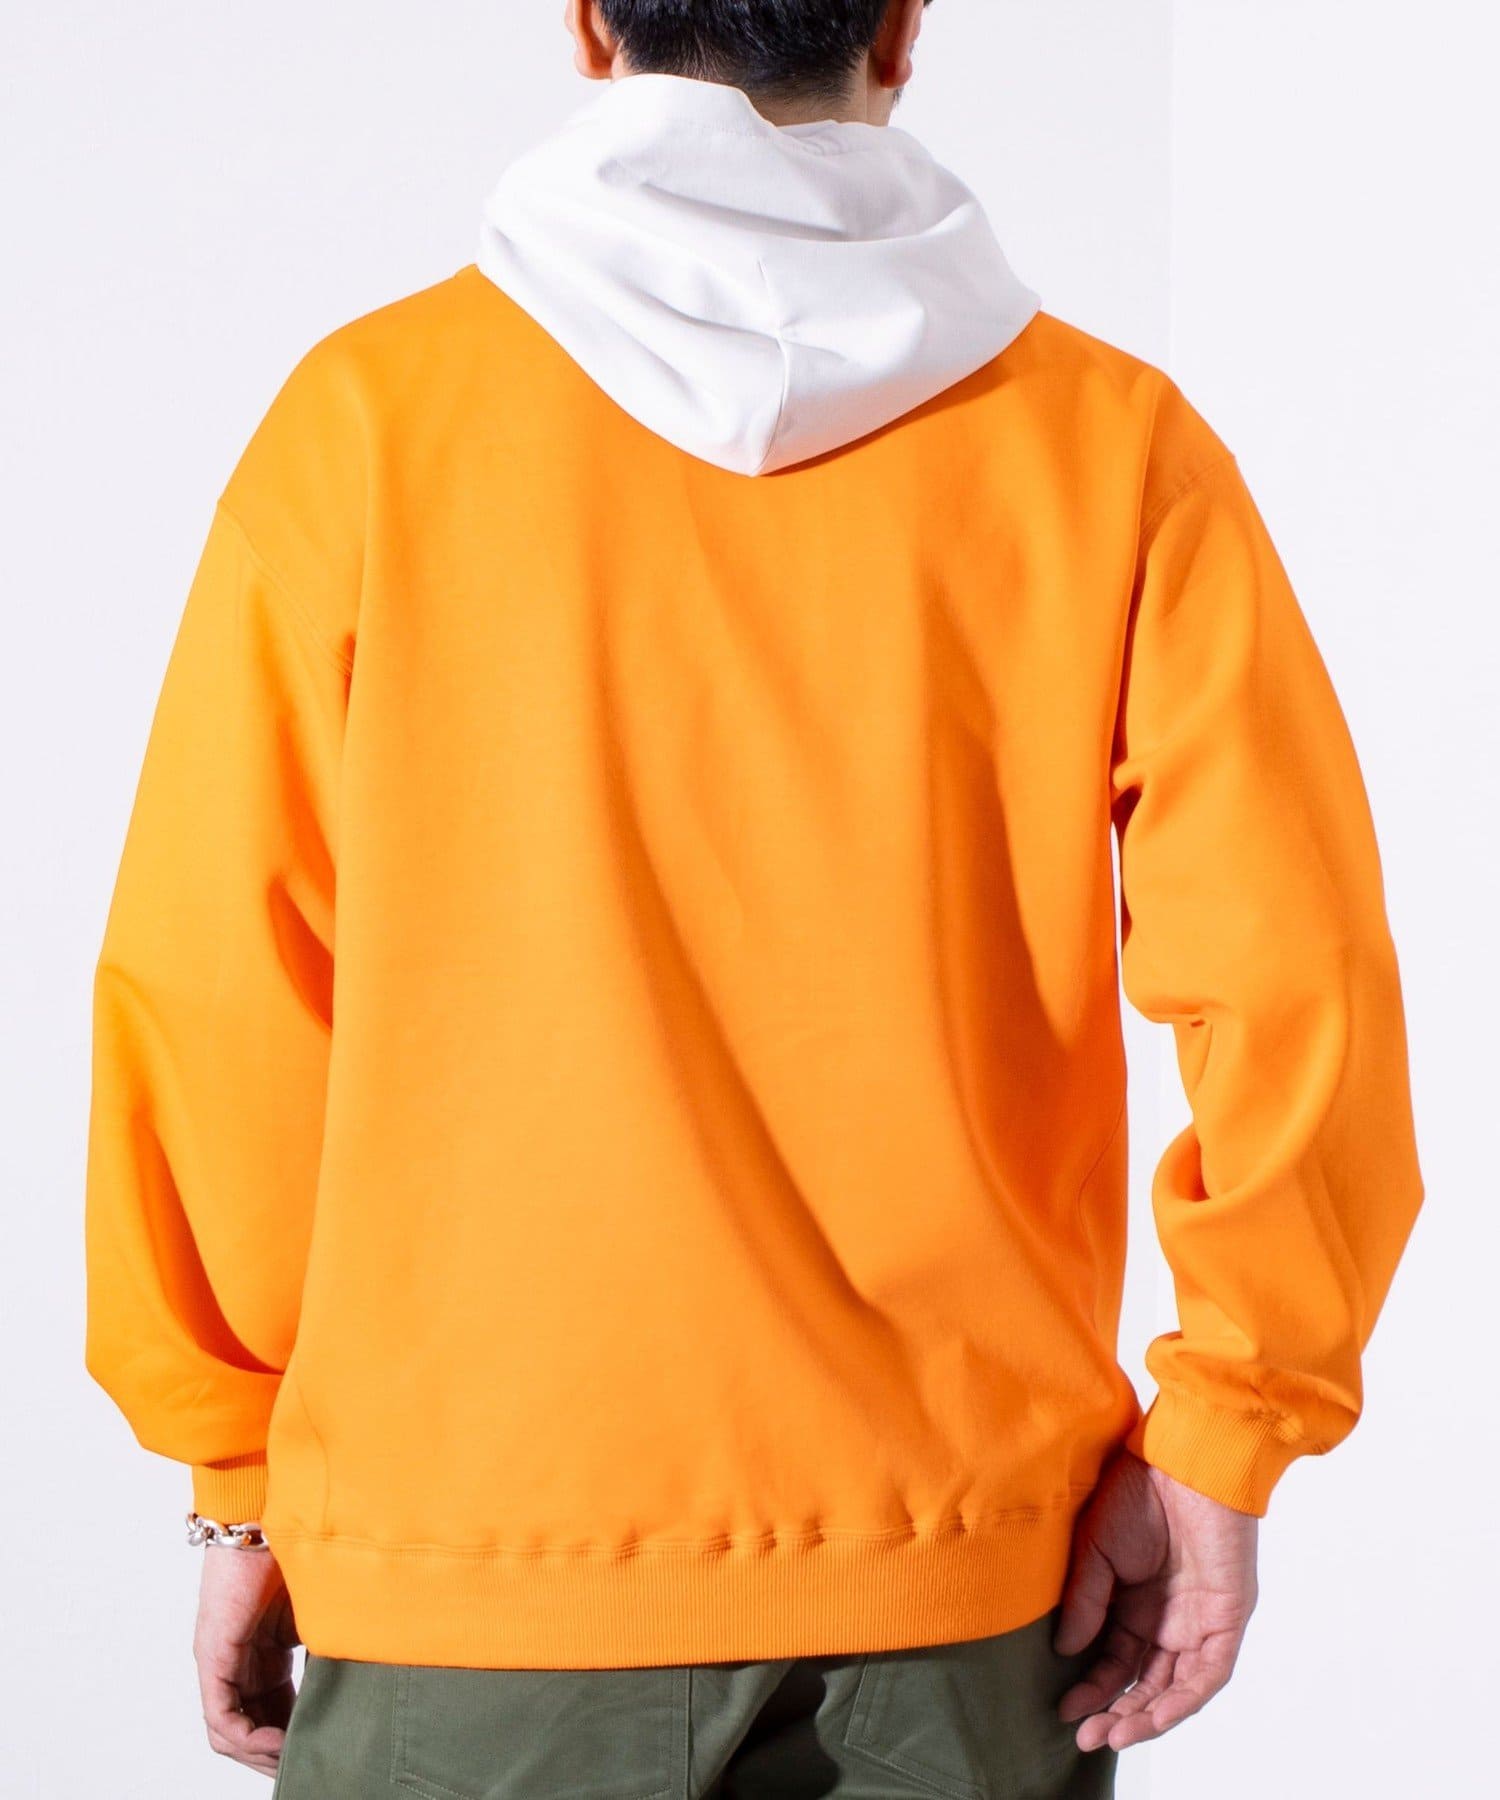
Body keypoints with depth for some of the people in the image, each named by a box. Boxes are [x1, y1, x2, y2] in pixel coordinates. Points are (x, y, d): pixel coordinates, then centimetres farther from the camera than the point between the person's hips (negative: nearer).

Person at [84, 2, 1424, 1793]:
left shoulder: (375, 410, -3)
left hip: (475, 1547, -1)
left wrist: (242, 1477, 6)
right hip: (959, 1568, 1)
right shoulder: (1108, 440, -1)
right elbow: (1295, 981, -7)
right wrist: (1217, 1441, 2)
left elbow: (213, 992, -3)